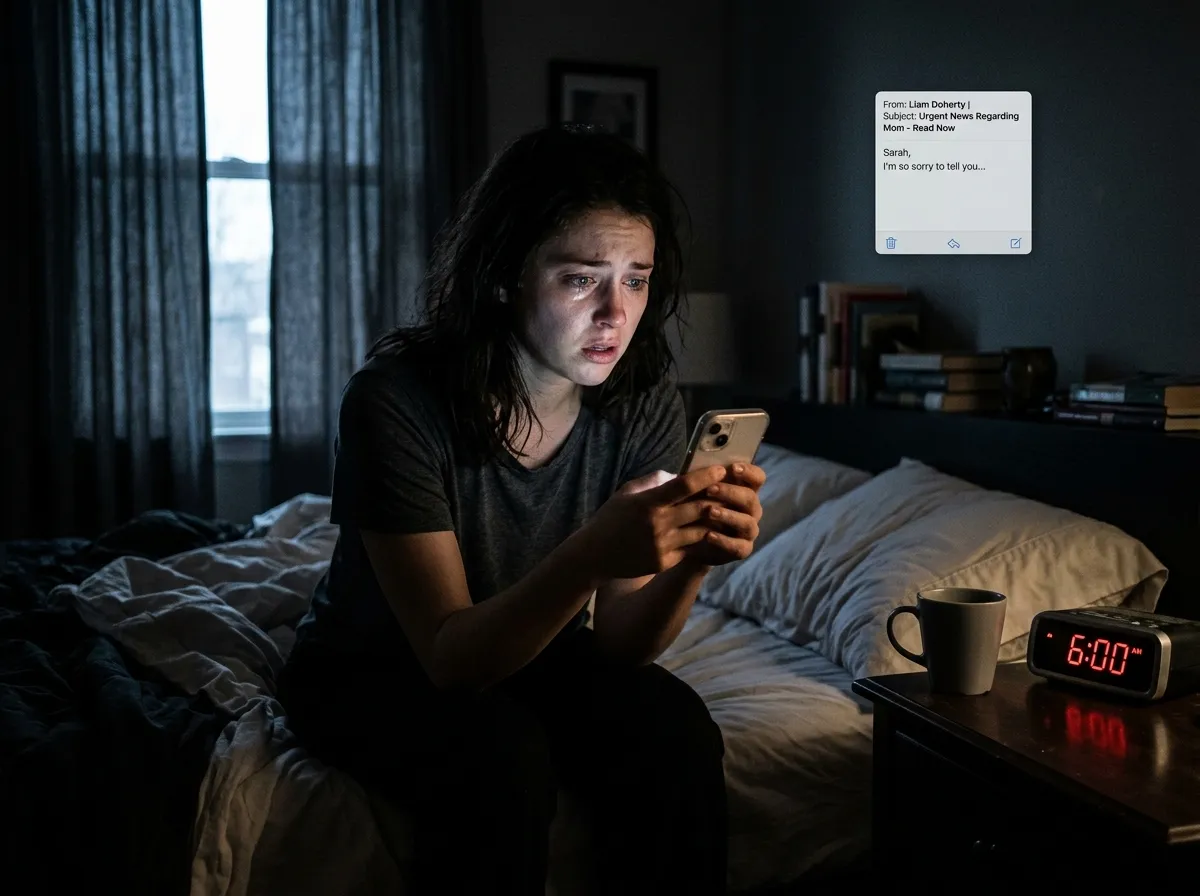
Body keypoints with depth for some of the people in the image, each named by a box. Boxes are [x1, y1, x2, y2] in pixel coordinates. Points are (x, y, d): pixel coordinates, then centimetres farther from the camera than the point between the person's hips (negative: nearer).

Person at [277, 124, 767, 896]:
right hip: (377, 666, -3)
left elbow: (618, 644, -15)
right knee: (504, 759, -33)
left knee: (677, 736, -25)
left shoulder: (643, 398, -16)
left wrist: (691, 559, -37)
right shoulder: (399, 397, -28)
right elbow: (451, 657, -30)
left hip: (531, 650, 3)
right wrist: (593, 553, -48)